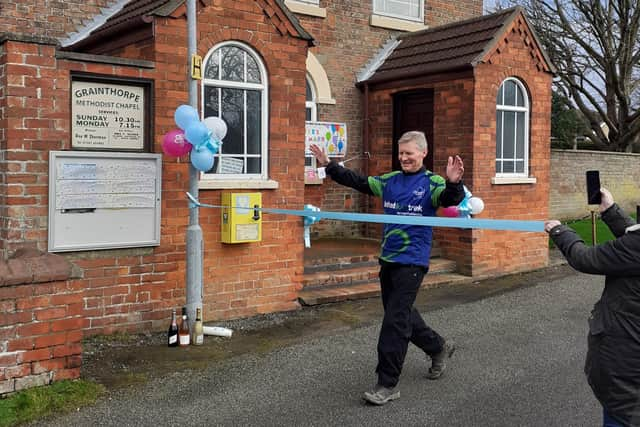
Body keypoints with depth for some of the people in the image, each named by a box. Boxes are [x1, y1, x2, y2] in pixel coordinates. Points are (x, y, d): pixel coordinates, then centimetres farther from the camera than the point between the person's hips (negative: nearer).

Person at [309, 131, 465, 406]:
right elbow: (358, 182, 13)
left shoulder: (432, 182, -7)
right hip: (388, 259, 7)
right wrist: (329, 166, 9)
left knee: (395, 320, -8)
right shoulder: (390, 180, 9)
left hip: (412, 261, -7)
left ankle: (387, 385, 0)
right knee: (402, 314, 19)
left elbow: (449, 200, -25)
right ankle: (438, 347, 42)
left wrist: (454, 184, -46)